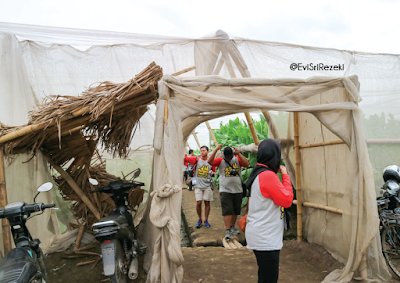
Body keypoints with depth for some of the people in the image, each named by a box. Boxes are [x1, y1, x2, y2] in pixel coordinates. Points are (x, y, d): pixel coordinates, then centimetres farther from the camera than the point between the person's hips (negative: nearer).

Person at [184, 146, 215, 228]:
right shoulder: (196, 159, 0)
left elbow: (213, 173, 17)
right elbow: (186, 159, -12)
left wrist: (212, 173, -5)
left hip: (207, 185, 1)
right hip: (198, 185, -1)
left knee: (207, 202, 4)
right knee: (198, 202, -4)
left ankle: (206, 220, 18)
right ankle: (200, 219, 15)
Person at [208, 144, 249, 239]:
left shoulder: (237, 159, 4)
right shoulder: (220, 161, 0)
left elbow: (247, 164, -11)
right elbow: (210, 161, -15)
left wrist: (239, 154, -18)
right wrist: (216, 149, -20)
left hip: (238, 190, 3)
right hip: (225, 191, -3)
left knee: (235, 211, 13)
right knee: (227, 211, -9)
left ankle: (232, 227, 30)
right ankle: (227, 230, -8)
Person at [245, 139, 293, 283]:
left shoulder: (257, 173, 11)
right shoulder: (268, 176, -21)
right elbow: (287, 200, -17)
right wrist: (285, 176, -8)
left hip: (261, 237, 10)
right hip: (266, 239, -10)